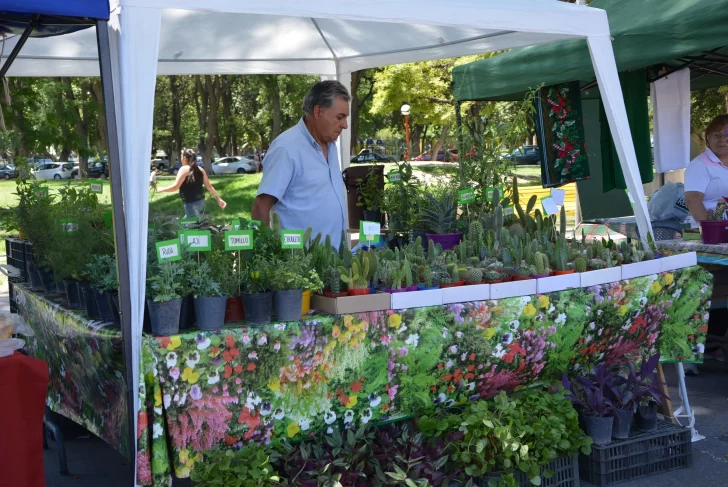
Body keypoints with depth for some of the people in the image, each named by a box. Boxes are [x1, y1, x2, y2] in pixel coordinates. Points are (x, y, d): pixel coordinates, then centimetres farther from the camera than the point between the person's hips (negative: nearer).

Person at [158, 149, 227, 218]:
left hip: (191, 204, -8)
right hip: (201, 202, 8)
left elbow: (175, 187, -16)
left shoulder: (184, 169, -11)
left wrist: (161, 189, -3)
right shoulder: (200, 170, 10)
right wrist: (219, 199, 15)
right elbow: (209, 186, 9)